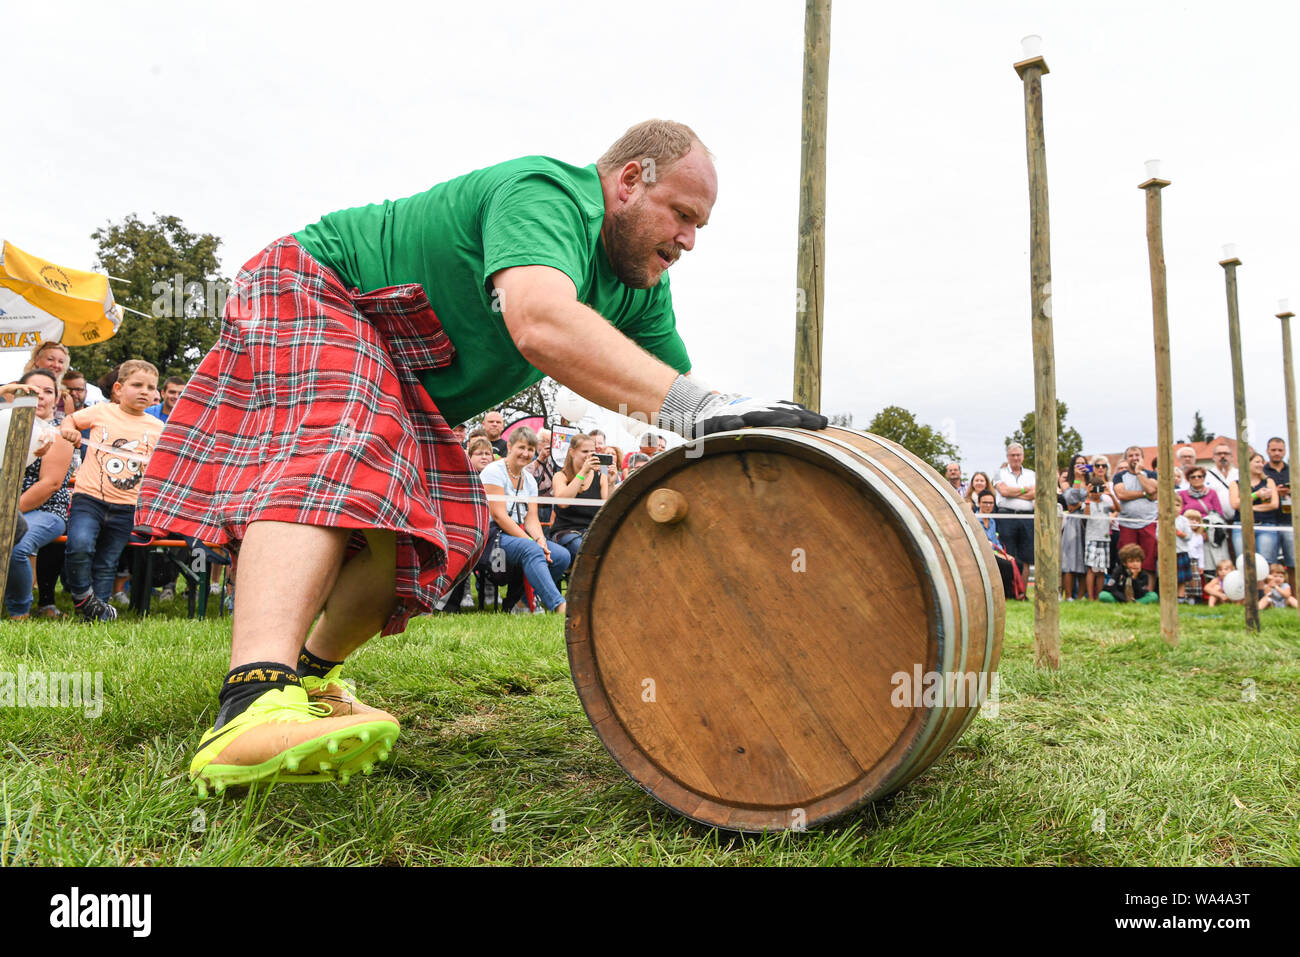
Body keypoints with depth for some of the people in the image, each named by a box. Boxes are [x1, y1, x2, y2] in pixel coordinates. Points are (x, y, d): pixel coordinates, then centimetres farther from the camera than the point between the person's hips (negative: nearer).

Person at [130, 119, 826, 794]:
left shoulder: (641, 288, 1)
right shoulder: (545, 193, -28)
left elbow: (672, 382, 0)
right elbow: (541, 323, -49)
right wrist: (697, 406, -53)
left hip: (402, 393, 9)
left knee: (440, 526, -6)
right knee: (341, 446, -36)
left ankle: (311, 675, 13)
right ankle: (254, 708, -52)